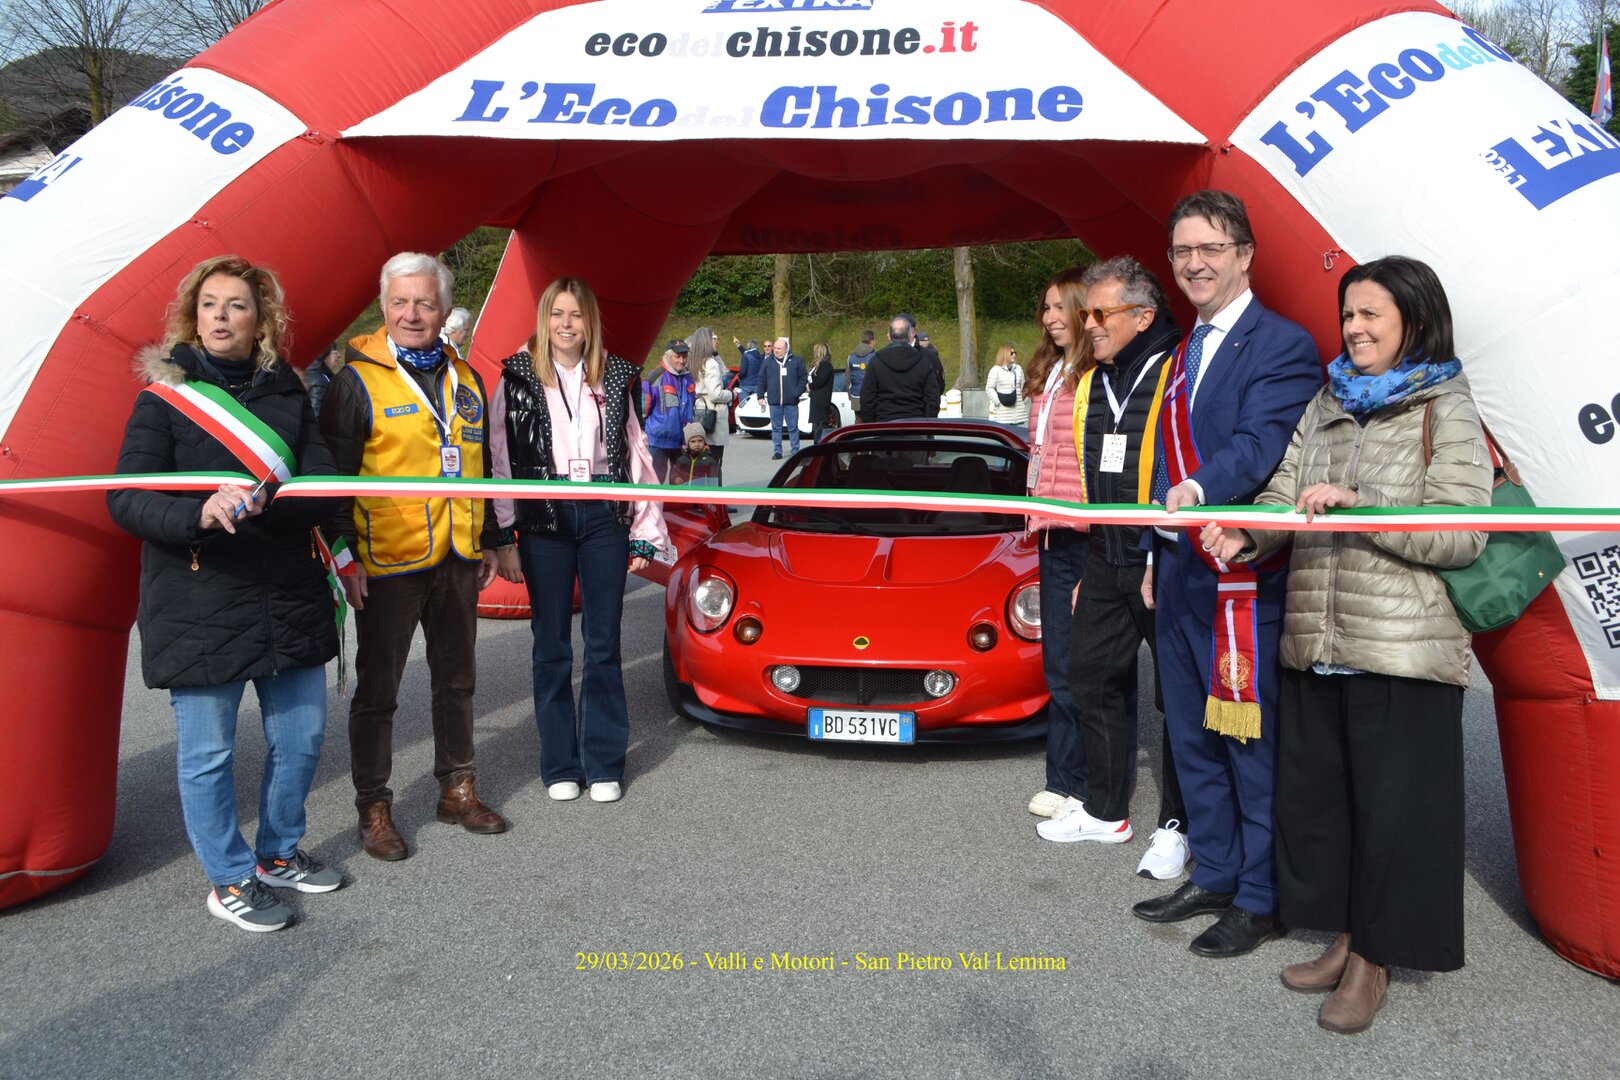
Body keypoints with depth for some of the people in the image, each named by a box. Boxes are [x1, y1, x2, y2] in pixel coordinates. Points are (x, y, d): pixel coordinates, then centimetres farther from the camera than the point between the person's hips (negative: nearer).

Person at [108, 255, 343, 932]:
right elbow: (126, 499, -10)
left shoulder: (287, 395, 6)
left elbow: (324, 490, -3)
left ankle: (277, 854, 36)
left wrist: (265, 502, -23)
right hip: (198, 609, -4)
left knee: (301, 736, 13)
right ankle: (229, 881, 24)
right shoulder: (166, 397, -2)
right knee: (208, 751, 5)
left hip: (289, 598, 4)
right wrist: (198, 515, -29)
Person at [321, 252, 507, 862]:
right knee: (378, 690, 5)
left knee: (456, 679, 16)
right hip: (388, 562, -6)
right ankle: (374, 809, 17)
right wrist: (345, 557, -14)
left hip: (457, 560, 6)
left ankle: (457, 789, 30)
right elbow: (335, 474, -9)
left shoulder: (464, 378, 10)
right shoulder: (358, 378, -8)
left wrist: (486, 541, 16)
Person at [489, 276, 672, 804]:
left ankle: (604, 764, 17)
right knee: (552, 648, 7)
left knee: (604, 646, 6)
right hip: (544, 522, -1)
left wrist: (645, 535, 4)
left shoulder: (614, 376, 7)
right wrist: (504, 538, -7)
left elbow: (636, 454, 8)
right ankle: (560, 765, 19)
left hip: (604, 518, 1)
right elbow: (499, 459, -1)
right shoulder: (517, 378, 2)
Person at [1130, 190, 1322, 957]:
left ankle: (1260, 900, 17)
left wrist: (1201, 490, -42)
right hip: (1182, 576, 9)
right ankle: (1213, 877, 32)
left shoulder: (1281, 346, -9)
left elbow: (1263, 442, -25)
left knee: (1254, 744, 2)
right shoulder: (1186, 351, 17)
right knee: (1193, 739, 17)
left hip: (1245, 579, -9)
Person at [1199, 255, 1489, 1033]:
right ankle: (1343, 938, 30)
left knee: (1392, 807, 3)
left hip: (1401, 652, -5)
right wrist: (1246, 535, -14)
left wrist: (1354, 504, -19)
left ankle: (1373, 961, 21)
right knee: (1313, 794, 12)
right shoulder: (1325, 405, 14)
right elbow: (1283, 497, 7)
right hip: (1314, 647, 6)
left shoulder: (1448, 411, -2)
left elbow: (1461, 535, -11)